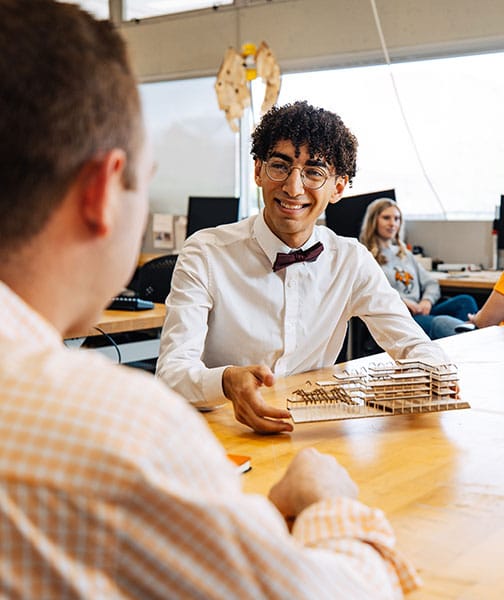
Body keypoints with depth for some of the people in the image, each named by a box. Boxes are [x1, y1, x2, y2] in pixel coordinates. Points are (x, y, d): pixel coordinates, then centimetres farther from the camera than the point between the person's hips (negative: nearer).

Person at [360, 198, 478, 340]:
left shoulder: (405, 254, 31)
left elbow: (431, 283, 27)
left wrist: (427, 300, 3)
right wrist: (401, 301, -18)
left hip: (420, 312, 6)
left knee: (466, 302, -23)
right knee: (440, 324, -37)